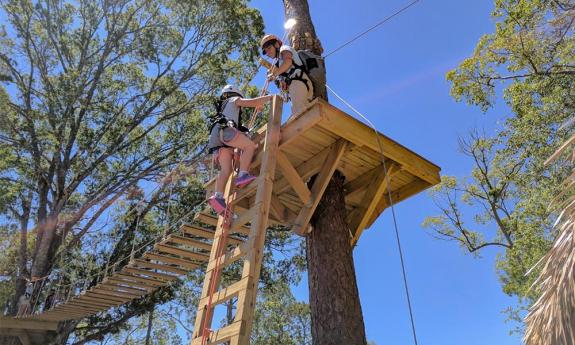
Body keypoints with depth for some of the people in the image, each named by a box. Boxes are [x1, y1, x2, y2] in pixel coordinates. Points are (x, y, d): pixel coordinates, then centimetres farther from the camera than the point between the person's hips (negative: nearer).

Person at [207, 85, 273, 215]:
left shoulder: (222, 109, 46)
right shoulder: (233, 100, 24)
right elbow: (253, 102, 11)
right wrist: (269, 97, 22)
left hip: (216, 137, 7)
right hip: (224, 128, -7)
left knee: (226, 169, -7)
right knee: (250, 145, -17)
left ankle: (218, 196, -26)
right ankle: (243, 175, -36)